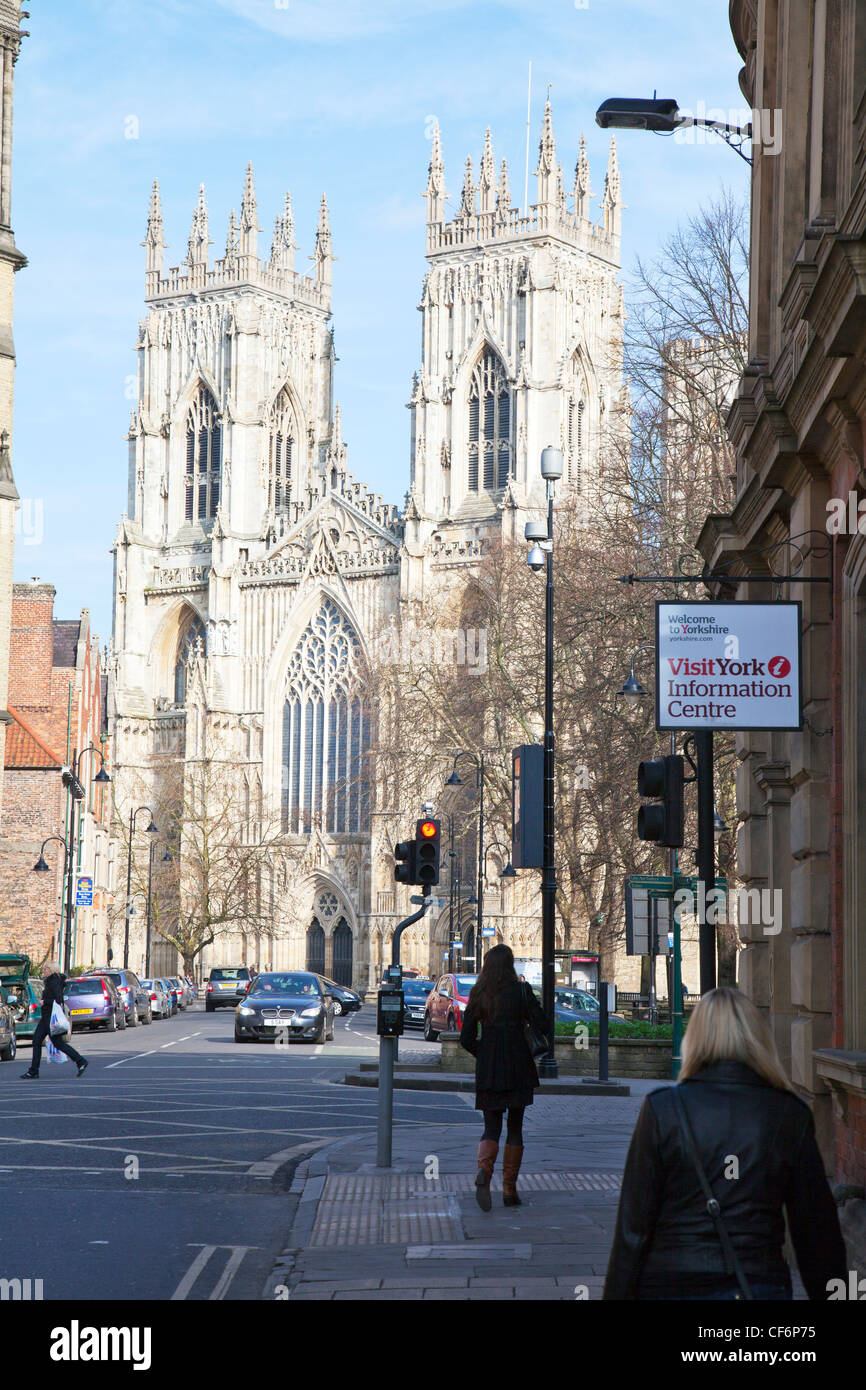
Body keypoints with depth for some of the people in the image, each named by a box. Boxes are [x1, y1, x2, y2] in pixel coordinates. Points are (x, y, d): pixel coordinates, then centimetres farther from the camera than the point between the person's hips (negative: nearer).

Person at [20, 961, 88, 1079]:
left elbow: (58, 1000, -24)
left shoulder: (55, 982, -15)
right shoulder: (49, 981, 15)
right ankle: (33, 1072, 6)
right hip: (46, 1017, 10)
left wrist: (45, 1002, -14)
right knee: (36, 1041, 5)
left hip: (52, 1017, -10)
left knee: (58, 1043, -5)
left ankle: (81, 1061, 3)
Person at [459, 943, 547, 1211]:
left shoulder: (477, 995, 3)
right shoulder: (521, 991, -6)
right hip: (517, 1065, -2)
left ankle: (484, 1171, -23)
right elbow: (542, 1026, -6)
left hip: (487, 1068, 2)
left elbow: (466, 1039, 3)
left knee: (491, 1128, 7)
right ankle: (509, 1189, 10)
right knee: (515, 1127, 10)